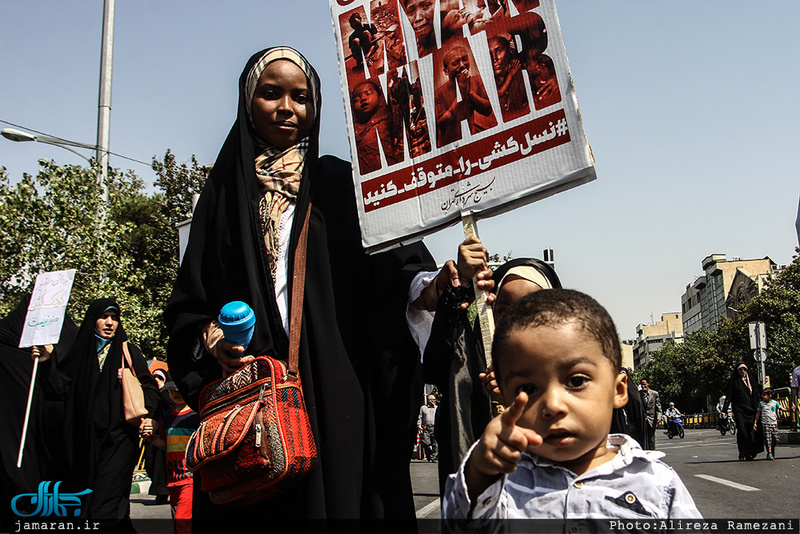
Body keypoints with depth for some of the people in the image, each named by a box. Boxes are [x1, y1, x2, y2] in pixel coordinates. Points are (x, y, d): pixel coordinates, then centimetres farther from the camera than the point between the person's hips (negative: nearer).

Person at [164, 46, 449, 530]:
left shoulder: (338, 182, 11)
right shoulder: (225, 190, 13)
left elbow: (389, 259, -3)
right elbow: (189, 300, 11)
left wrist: (428, 285, -24)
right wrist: (210, 340, -9)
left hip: (333, 392, -1)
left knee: (335, 493, -3)